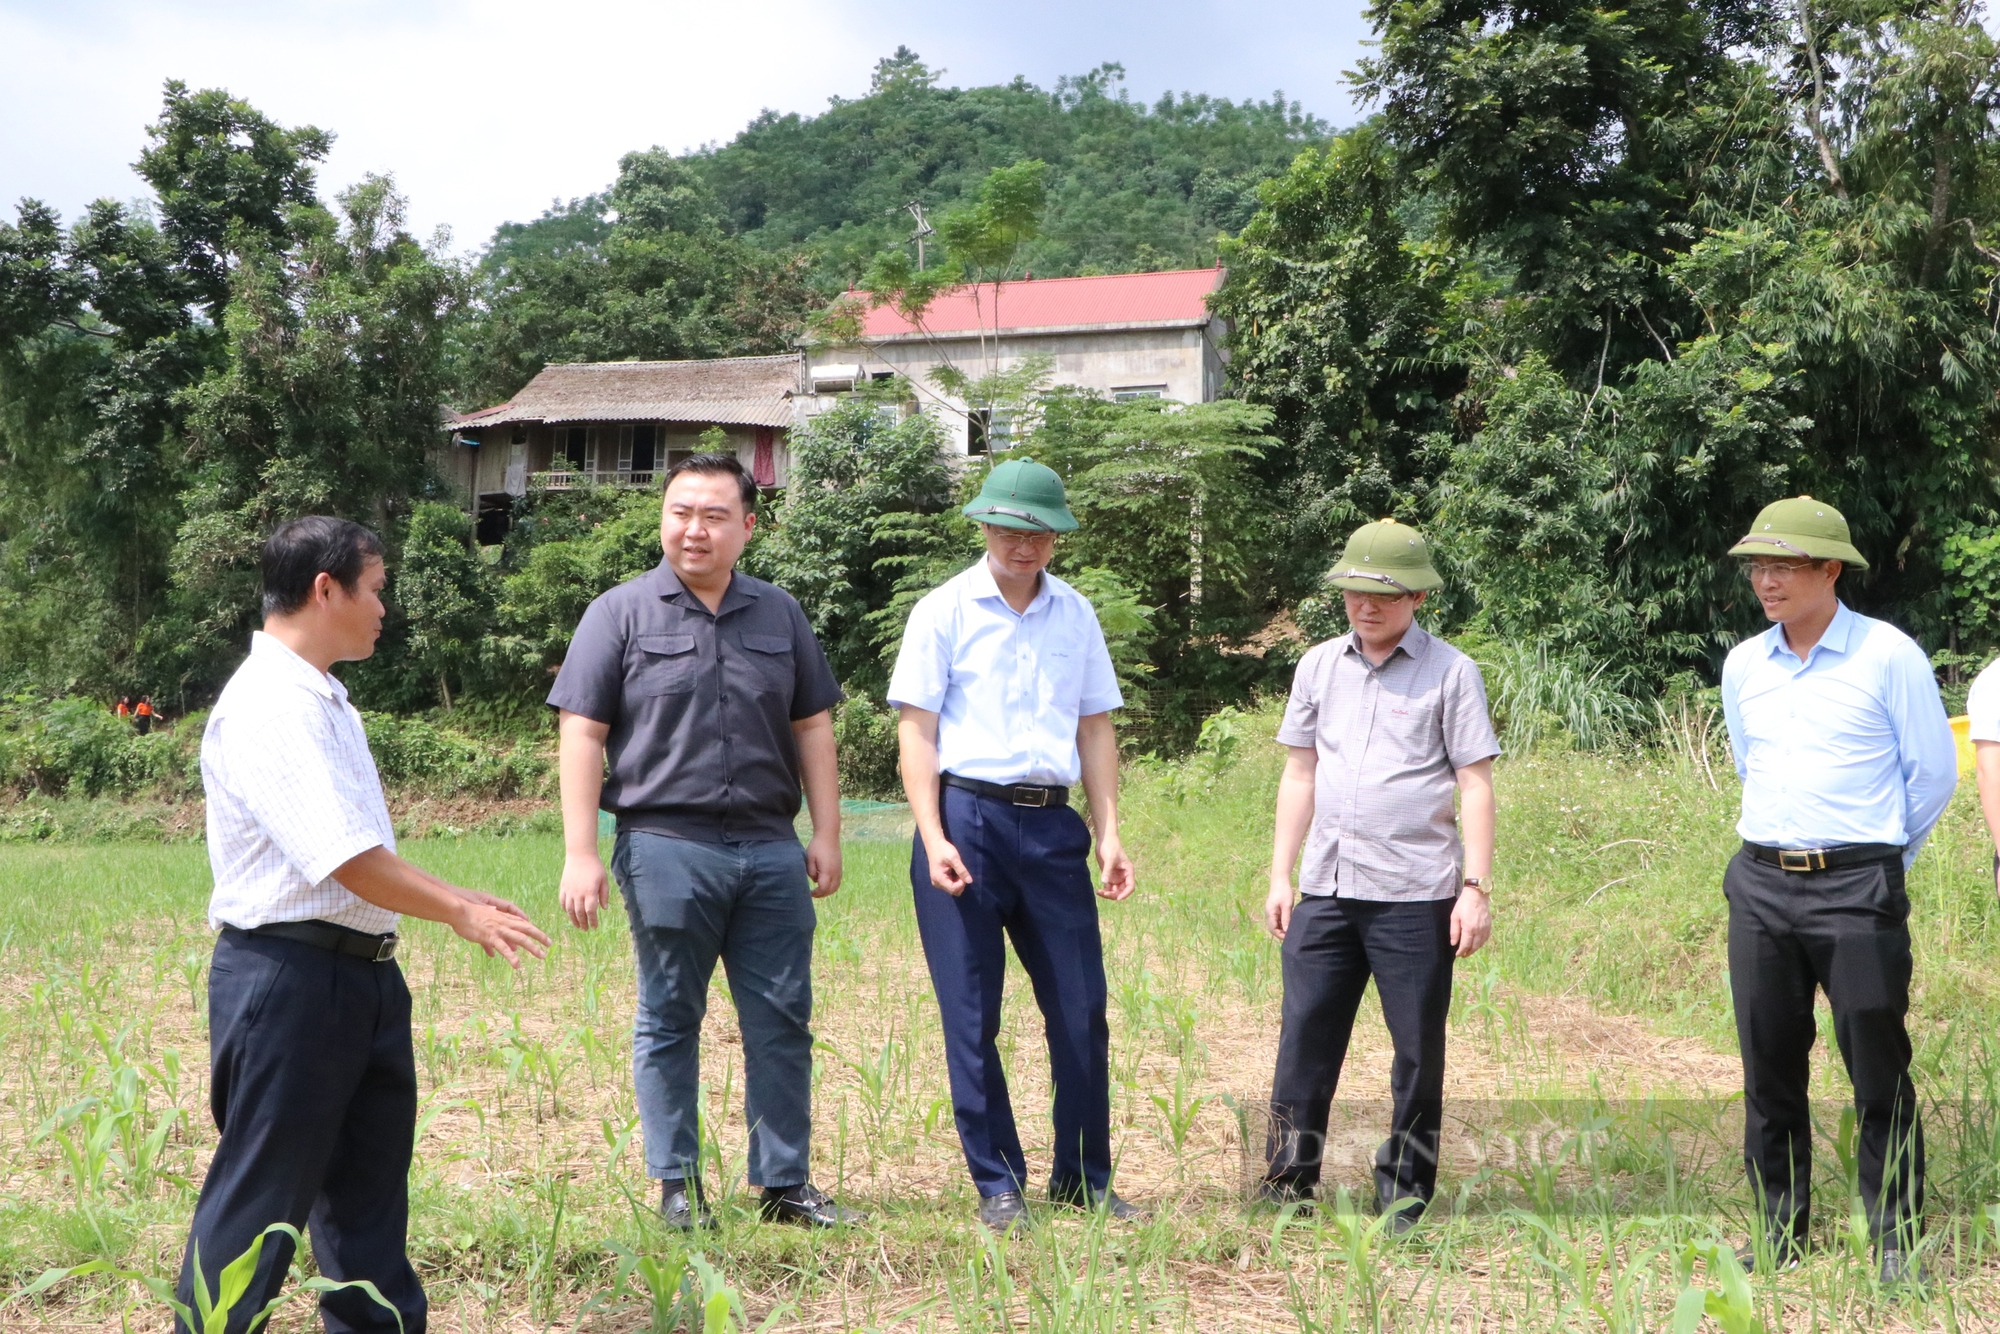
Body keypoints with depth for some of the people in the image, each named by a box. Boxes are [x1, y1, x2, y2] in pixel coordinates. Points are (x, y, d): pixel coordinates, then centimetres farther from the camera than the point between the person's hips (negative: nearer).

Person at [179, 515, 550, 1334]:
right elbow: (345, 859, -25)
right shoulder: (268, 706, -19)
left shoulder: (323, 700, 13)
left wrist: (454, 899, 16)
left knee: (368, 1182, 18)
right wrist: (459, 914, -15)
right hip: (288, 975, -10)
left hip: (361, 972, 10)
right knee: (261, 1196, -1)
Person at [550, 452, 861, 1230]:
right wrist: (580, 853, -9)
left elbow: (812, 728, 15)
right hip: (666, 847, -3)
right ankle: (677, 1186, 17)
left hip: (770, 849, 3)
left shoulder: (780, 615, 12)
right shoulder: (622, 614, 2)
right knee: (669, 1024, 6)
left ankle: (785, 1183, 17)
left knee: (782, 1022, 6)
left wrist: (826, 835, 9)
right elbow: (582, 736, -2)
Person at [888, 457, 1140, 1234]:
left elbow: (1095, 731, 14)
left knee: (1081, 1010, 4)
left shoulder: (1075, 615, 13)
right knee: (971, 1017, 1)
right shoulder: (945, 611, 1)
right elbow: (916, 732, -3)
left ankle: (1083, 1179, 18)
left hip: (1053, 825, 4)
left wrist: (1109, 834, 6)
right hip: (967, 818, -3)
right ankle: (997, 1184, 13)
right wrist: (934, 839, -12)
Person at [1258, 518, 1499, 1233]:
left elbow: (1475, 785, -1)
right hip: (1325, 888, 3)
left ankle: (1404, 1195, 16)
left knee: (1418, 1049, 4)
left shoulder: (1449, 672, 0)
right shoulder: (1318, 665, 11)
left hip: (1415, 895, -3)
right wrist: (1279, 877, 12)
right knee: (1304, 1035, 4)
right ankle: (1287, 1186, 14)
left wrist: (1476, 888, -7)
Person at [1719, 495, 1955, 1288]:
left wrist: (1875, 856, 9)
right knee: (1769, 1068, 9)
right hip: (1760, 884, 5)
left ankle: (1897, 1243, 10)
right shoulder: (1743, 665, 8)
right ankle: (1779, 1230, 20)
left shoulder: (1888, 656, -6)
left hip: (1856, 888, -5)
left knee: (1879, 1072, -1)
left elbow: (1934, 773, 0)